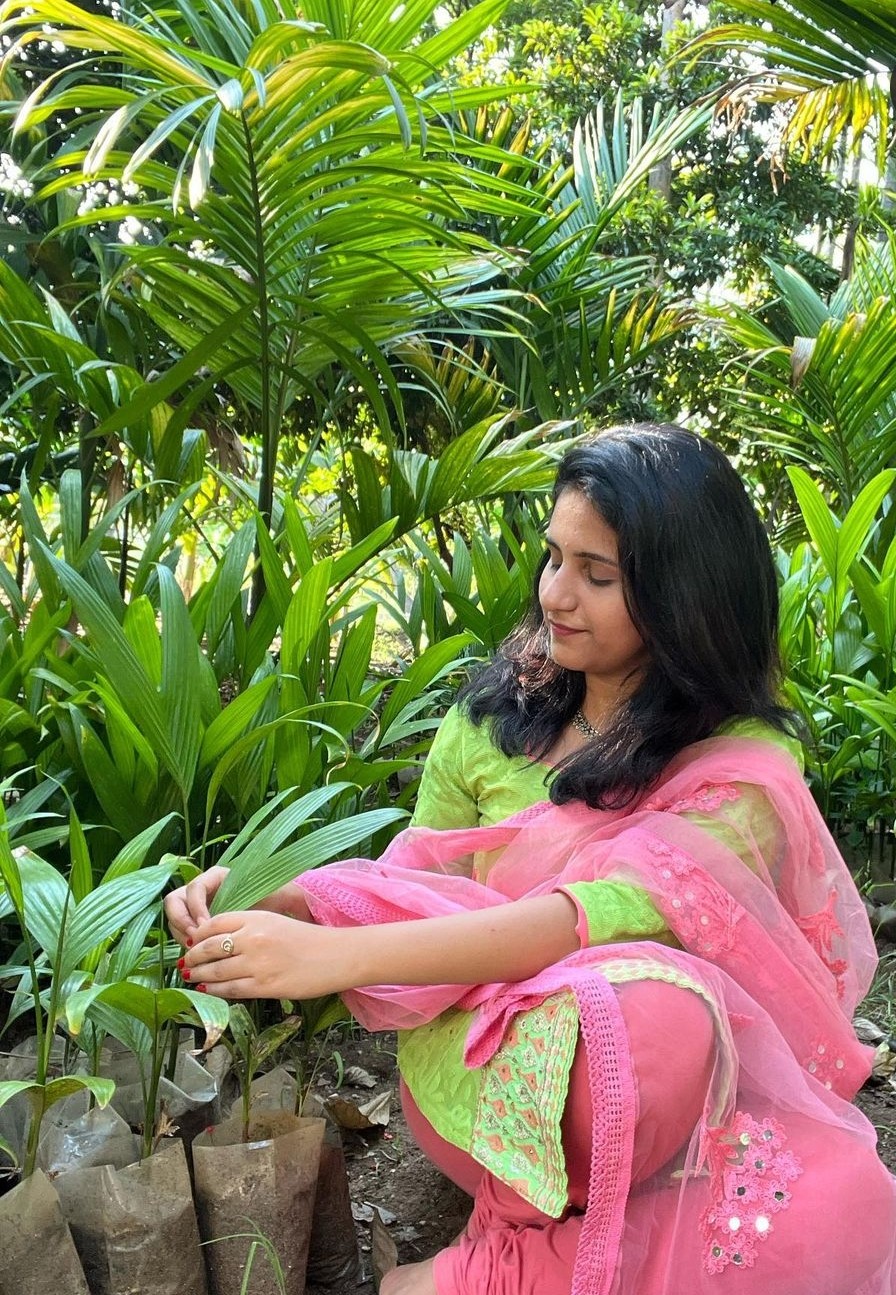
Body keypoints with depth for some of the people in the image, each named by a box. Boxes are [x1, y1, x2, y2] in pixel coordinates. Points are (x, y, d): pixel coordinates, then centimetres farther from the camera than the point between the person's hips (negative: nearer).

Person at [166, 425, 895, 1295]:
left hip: (667, 1085, 0)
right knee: (616, 1005, -35)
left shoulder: (744, 768, -12)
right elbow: (412, 884, 4)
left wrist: (339, 954, -37)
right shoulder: (496, 717, 1)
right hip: (481, 1073, 0)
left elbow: (616, 911, -28)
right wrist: (269, 901, -18)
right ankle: (537, 1222, -8)